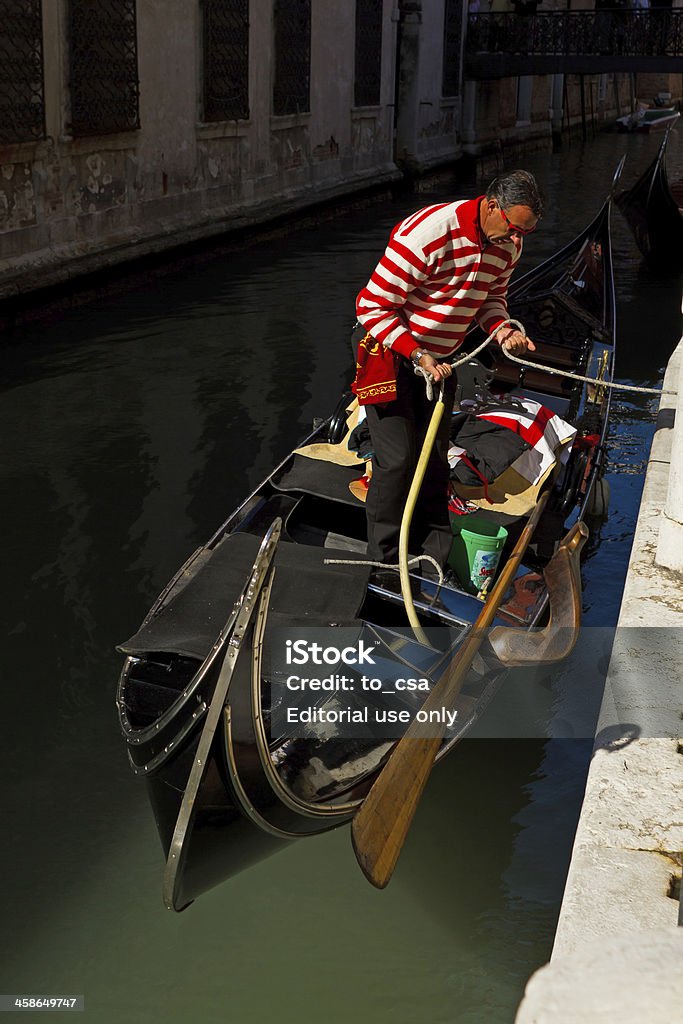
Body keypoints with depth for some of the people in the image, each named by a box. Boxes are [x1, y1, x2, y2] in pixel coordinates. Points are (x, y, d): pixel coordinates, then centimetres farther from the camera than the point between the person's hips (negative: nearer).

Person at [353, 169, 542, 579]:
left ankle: (433, 561, 24)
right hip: (390, 354, -7)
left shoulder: (507, 244, -5)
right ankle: (384, 564, 4)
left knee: (435, 459, 11)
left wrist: (502, 328, -9)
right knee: (397, 459, -10)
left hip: (438, 359, 7)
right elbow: (373, 306, -26)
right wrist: (417, 355, -30)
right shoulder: (427, 233, -30)